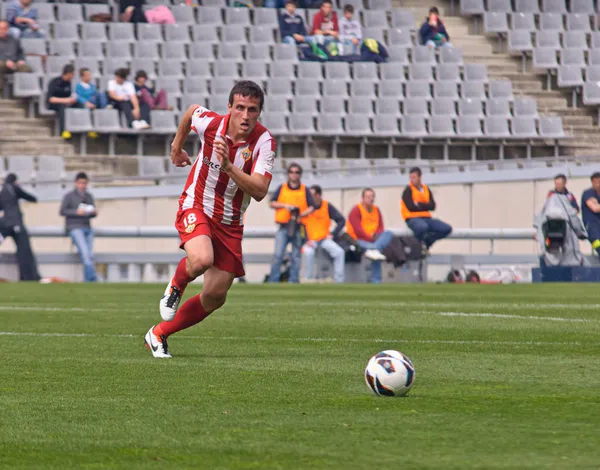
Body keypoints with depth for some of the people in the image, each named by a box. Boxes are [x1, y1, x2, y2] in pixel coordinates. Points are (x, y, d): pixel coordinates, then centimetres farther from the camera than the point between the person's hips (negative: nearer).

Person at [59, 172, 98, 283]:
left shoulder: (89, 197, 17)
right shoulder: (69, 196, 2)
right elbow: (62, 211, -5)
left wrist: (94, 212, -5)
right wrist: (76, 212, -19)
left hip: (87, 228, 6)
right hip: (75, 228, -6)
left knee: (90, 255, -3)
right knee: (84, 252, -21)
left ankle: (87, 281, 1)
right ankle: (92, 278, -26)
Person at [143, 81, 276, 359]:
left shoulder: (264, 142, -18)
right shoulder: (210, 123, -16)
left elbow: (259, 192, -28)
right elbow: (191, 111, 10)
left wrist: (229, 166, -39)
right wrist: (177, 146, 23)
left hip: (230, 223, 2)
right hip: (196, 208, -2)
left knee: (216, 296, 2)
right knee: (201, 259, -34)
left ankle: (159, 334, 22)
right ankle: (176, 286, 3)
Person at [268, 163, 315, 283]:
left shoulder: (304, 190, 10)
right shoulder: (282, 188, 11)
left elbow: (311, 207, 6)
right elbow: (272, 203, 8)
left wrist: (302, 214, -12)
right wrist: (285, 206, -9)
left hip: (298, 227, 0)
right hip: (283, 227, 0)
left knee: (296, 256, 2)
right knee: (278, 254, -9)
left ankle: (293, 280, 7)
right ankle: (273, 280, -8)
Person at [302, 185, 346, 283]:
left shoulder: (327, 206, 1)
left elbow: (341, 220, 6)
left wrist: (333, 234, -5)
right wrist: (306, 240, -19)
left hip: (324, 239, 3)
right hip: (309, 240, -3)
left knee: (340, 252, -20)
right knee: (308, 252, -35)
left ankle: (339, 282, -14)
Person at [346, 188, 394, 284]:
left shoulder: (376, 210, 16)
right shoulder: (356, 210, -4)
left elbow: (381, 228, 11)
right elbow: (358, 230, -14)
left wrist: (376, 235, -13)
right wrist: (371, 239, -18)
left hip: (373, 239, 7)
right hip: (358, 240, -7)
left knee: (389, 234, -22)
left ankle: (374, 251, -48)